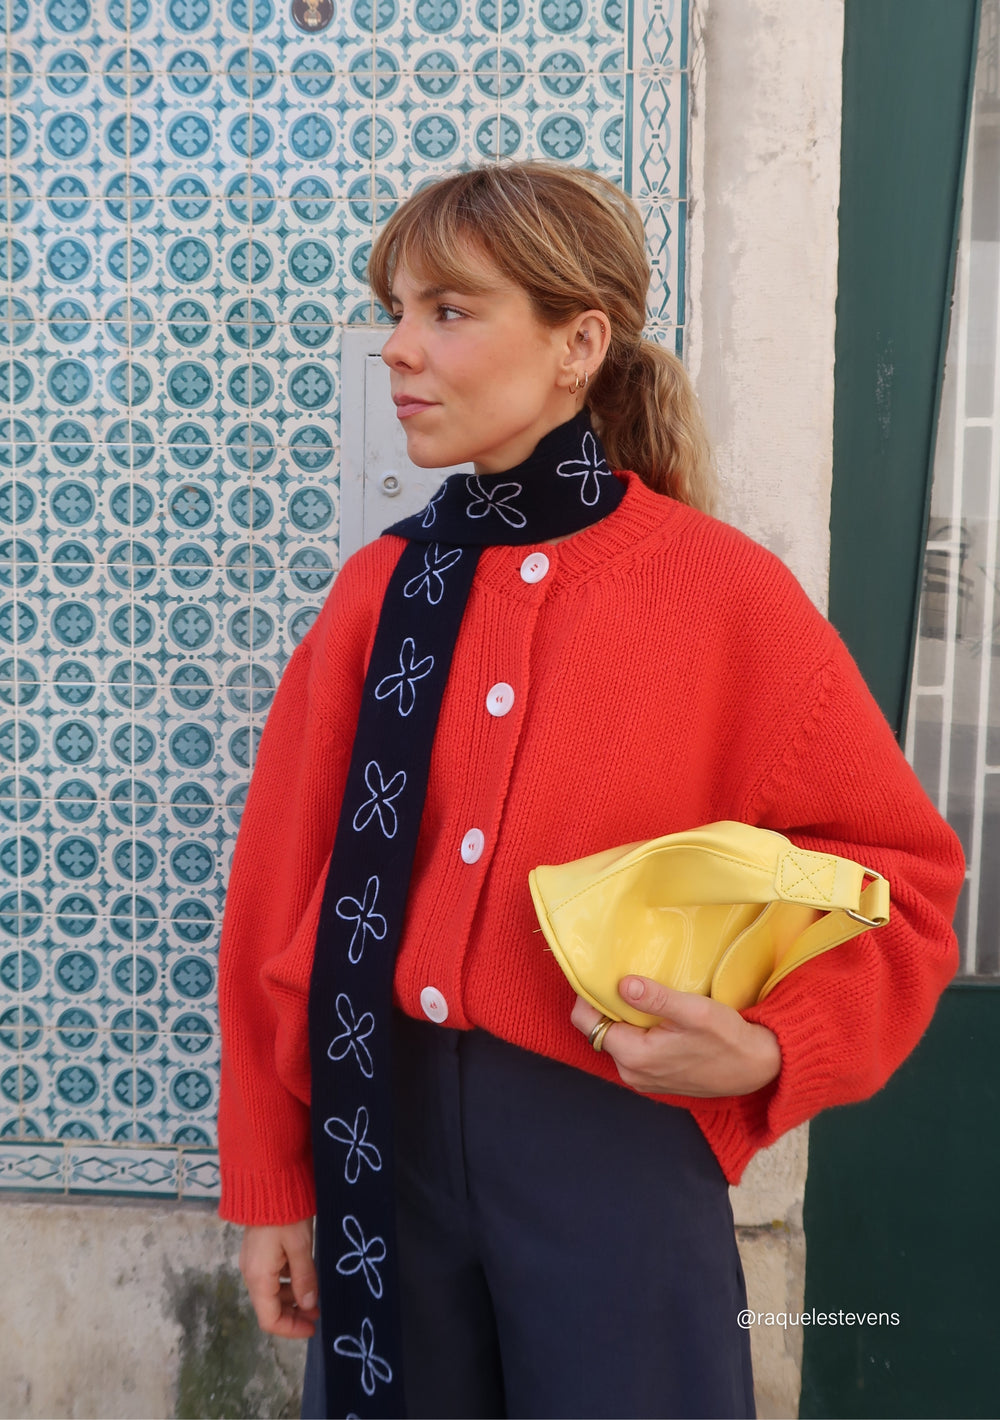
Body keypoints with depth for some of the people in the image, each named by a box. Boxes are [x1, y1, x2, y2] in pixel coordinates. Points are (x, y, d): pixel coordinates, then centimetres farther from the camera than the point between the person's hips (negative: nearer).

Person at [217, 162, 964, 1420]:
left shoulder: (726, 594, -9)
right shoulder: (384, 588, 0)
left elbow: (897, 874, -3)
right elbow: (282, 890, 3)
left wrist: (772, 1049, -20)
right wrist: (268, 1179, 5)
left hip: (620, 1138, -3)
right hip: (386, 1128, 4)